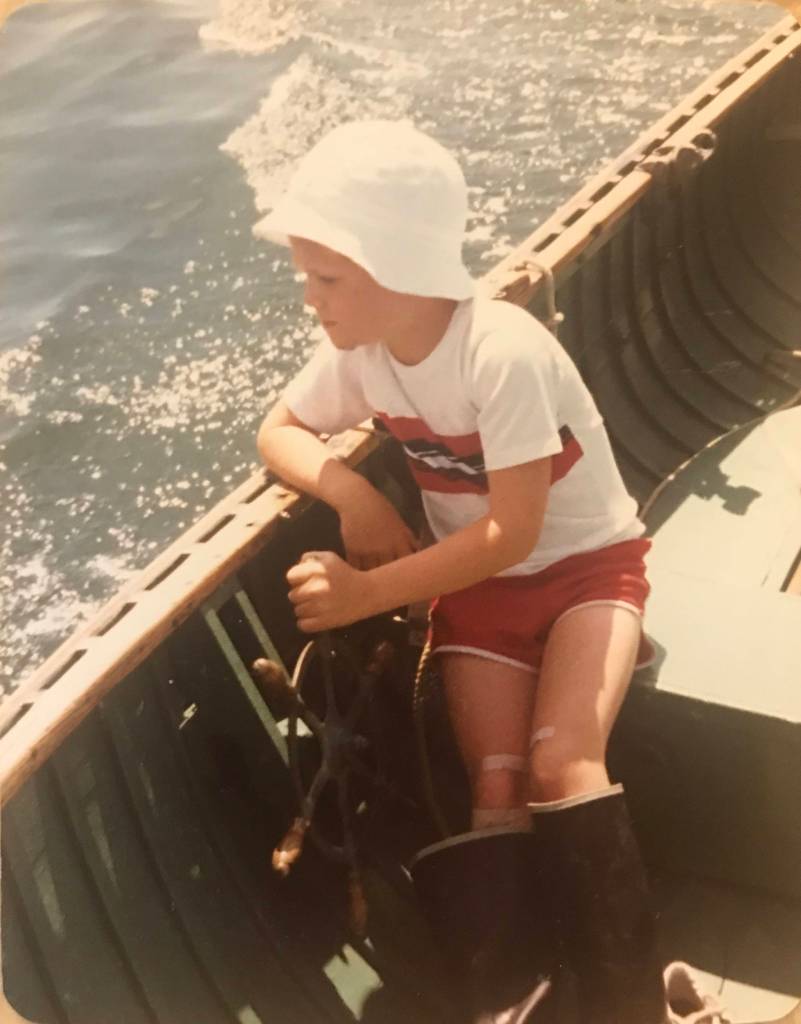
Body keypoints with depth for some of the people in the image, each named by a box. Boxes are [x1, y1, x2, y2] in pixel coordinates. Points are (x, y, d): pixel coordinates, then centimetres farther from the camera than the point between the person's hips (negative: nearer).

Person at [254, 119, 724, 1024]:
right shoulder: (356, 351, -10)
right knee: (498, 790, -12)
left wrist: (366, 592, -26)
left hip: (585, 564, -5)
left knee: (563, 766, -24)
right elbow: (280, 432, 5)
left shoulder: (502, 353, -29)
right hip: (479, 584, 5)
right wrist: (349, 490, -16)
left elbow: (513, 533, -27)